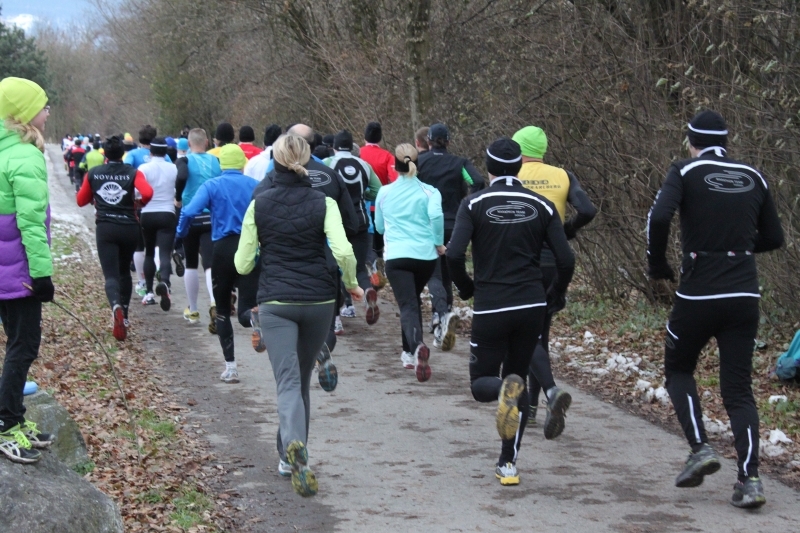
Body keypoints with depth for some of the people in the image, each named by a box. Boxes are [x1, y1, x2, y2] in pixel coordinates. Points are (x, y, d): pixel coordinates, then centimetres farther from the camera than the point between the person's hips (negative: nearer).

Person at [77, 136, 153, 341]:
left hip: (105, 228, -1)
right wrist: (139, 204, 1)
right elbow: (147, 193, -19)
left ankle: (116, 307, -36)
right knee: (124, 271, 22)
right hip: (129, 228, 1)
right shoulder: (133, 173, -3)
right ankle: (124, 315, 26)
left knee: (111, 274, -6)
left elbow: (81, 200, 10)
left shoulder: (93, 174, 2)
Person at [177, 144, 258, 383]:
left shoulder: (212, 186, -2)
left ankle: (230, 367, 10)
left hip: (223, 249, -1)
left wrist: (180, 235, 0)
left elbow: (189, 212, -14)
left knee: (222, 310, 15)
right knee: (246, 310, 8)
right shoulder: (255, 185, 3)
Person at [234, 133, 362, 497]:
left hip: (275, 302, -1)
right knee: (303, 379, 18)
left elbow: (243, 264, 1)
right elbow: (343, 252, -14)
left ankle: (294, 446, -34)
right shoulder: (323, 203, -3)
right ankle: (291, 458, 27)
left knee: (288, 382, -7)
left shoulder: (259, 204, -1)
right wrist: (351, 284, 4)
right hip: (318, 300, 1)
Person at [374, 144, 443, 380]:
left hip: (396, 256, -1)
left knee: (408, 305, -10)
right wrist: (439, 243, -2)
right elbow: (436, 215, -16)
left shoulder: (385, 192, 9)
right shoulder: (428, 191, 3)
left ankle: (417, 345, -39)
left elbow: (379, 227, 20)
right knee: (413, 300, 24)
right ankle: (409, 352, 30)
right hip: (426, 254, 1)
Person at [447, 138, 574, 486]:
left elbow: (454, 254, -15)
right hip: (531, 306, 3)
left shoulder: (474, 204, -3)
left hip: (489, 309, -2)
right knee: (518, 379, 18)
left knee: (481, 384, 11)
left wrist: (465, 287, 4)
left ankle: (506, 389, -27)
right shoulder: (541, 206, 4)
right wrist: (555, 296, 16)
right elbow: (566, 260, -1)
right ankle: (508, 465, 12)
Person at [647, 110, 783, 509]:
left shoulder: (685, 172, -3)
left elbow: (659, 217, -18)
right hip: (744, 296, 3)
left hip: (698, 293, -3)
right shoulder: (753, 178, 9)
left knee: (678, 370, 20)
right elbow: (773, 238, 14)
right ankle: (749, 479, -5)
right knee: (738, 389, 8)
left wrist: (658, 266, -4)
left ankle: (700, 449, 2)